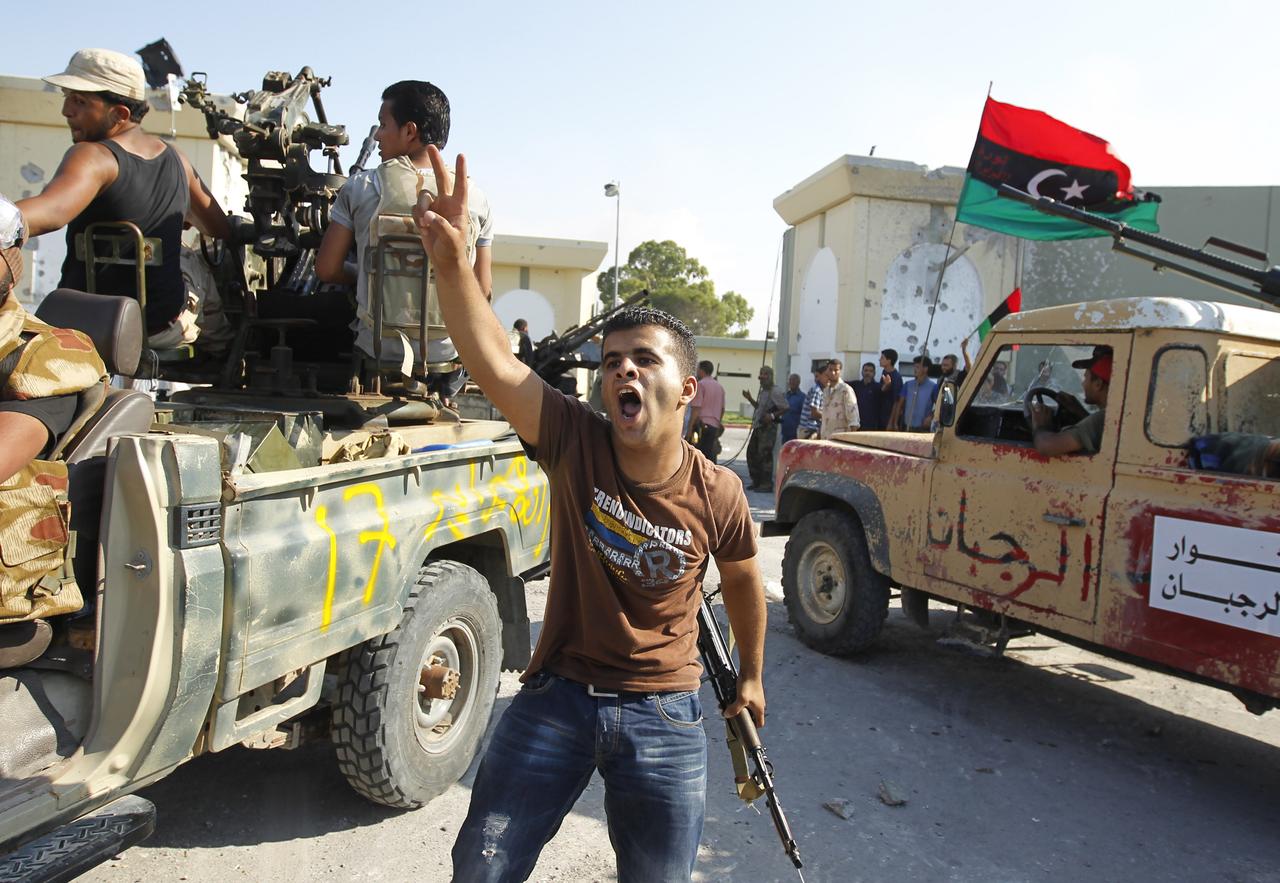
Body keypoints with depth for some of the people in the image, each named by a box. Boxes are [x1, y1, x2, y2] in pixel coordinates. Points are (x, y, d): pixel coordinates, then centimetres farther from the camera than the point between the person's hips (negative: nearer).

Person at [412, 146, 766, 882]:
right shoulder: (575, 443, -14)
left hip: (664, 713, 0)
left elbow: (743, 580, 7)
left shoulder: (718, 496, -13)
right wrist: (452, 260, -44)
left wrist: (751, 675, 19)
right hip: (559, 693, 1)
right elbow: (495, 363, -30)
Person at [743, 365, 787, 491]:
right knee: (751, 452, 12)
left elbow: (785, 408, -16)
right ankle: (756, 481, 22)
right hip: (758, 427, 10)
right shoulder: (763, 391, 17)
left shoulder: (775, 392, -12)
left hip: (768, 428, -10)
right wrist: (750, 399, 16)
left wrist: (773, 416, -25)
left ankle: (766, 484, -2)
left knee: (764, 455, -9)